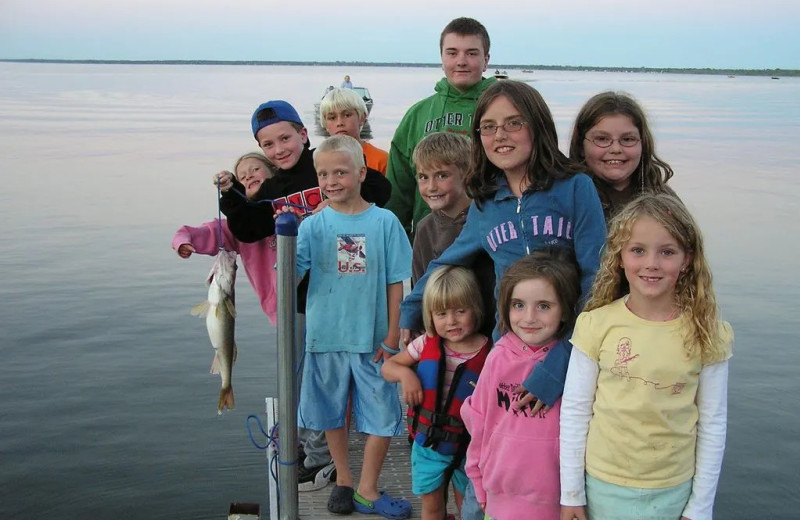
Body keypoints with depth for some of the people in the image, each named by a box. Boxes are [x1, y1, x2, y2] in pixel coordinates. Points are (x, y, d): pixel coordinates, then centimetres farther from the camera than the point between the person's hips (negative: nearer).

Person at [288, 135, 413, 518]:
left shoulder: (384, 222, -5)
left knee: (382, 415, 7)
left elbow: (395, 282, -2)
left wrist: (392, 335, -3)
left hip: (372, 338, -1)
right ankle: (343, 479, 35)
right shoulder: (313, 225, -3)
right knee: (333, 412, 15)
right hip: (326, 335, 1)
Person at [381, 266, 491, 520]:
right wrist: (405, 373, -16)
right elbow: (387, 366, 4)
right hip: (427, 441, 3)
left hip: (466, 444, -2)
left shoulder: (488, 354, -15)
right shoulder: (427, 344, -6)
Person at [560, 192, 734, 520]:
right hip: (602, 488, 0)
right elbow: (574, 411, -4)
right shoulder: (597, 324, -10)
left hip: (672, 493, 1)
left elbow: (713, 425, -1)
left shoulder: (704, 334, -8)